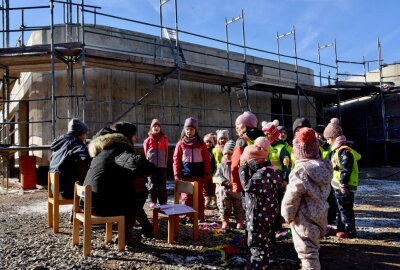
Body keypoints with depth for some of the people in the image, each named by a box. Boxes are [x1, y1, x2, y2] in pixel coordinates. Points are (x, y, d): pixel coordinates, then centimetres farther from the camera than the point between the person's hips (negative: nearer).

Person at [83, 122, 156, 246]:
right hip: (103, 204, -9)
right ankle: (126, 235, 12)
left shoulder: (104, 148, 19)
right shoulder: (119, 148, -10)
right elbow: (136, 162, -29)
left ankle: (146, 227, 30)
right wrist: (152, 168, -9)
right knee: (141, 192, 10)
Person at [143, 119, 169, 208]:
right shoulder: (148, 140, 4)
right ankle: (152, 202, 14)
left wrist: (165, 162, 8)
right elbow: (146, 153, 9)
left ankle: (163, 202, 12)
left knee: (162, 185, 5)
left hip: (162, 165, 1)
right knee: (152, 184, 5)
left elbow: (166, 152, 10)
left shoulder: (164, 139, 6)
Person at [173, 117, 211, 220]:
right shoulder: (180, 144, 2)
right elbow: (176, 160, 1)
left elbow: (206, 160, 5)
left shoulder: (201, 144, 4)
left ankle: (200, 217, 16)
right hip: (185, 175, 0)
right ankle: (188, 217, 14)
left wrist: (207, 174, 1)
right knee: (186, 196, 3)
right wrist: (177, 175, -4)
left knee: (199, 196, 7)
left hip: (198, 174, 1)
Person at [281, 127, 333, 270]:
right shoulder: (325, 165, -1)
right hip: (320, 215, 8)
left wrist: (288, 215, -6)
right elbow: (324, 192, 10)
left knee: (307, 252, 4)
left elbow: (291, 197, -21)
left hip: (305, 219, -8)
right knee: (312, 249, 26)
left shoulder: (301, 170, -24)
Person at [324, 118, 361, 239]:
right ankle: (342, 228, 29)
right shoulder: (338, 150, 13)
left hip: (344, 187, -10)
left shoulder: (344, 151, -20)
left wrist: (343, 185, -24)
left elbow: (345, 170, -24)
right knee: (341, 208, 18)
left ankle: (350, 231, 10)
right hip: (339, 185, 10)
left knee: (346, 209, 0)